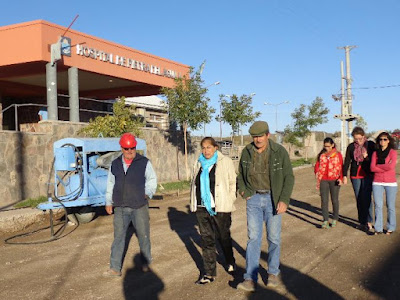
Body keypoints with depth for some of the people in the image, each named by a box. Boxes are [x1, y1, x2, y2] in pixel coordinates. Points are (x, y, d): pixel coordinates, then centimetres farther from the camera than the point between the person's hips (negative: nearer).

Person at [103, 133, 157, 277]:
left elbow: (152, 180, 6)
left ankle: (146, 263, 25)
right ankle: (115, 268, 10)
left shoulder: (144, 162, 0)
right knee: (118, 237, 4)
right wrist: (108, 202, 14)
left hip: (139, 207, -2)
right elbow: (110, 184, 17)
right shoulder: (115, 164, 11)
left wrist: (147, 193, -8)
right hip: (120, 208, 3)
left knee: (143, 235, 6)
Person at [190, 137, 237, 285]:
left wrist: (229, 202, -8)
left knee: (224, 237, 11)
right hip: (202, 208, 4)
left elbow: (232, 183, -1)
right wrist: (193, 203, 9)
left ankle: (230, 262, 37)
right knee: (206, 239, 7)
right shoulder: (199, 164, 11)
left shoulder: (226, 162, -3)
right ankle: (209, 273, 14)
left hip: (220, 207, -4)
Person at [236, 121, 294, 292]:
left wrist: (284, 200, -16)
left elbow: (288, 177, -8)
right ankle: (250, 279, -3)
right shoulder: (247, 152, 0)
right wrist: (243, 191, 2)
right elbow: (241, 174, 15)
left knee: (274, 237, 8)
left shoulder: (279, 152, -10)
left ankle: (273, 272, 26)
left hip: (273, 199, -2)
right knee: (253, 237, -2)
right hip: (254, 199, 2)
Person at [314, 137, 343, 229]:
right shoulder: (321, 154, 8)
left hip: (334, 180, -1)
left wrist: (341, 178, -12)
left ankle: (335, 219, 21)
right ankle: (325, 221, -4)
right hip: (323, 180, 1)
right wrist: (316, 172, -11)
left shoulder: (338, 154, 3)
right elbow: (317, 165, 10)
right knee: (324, 200, -5)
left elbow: (341, 167, 1)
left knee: (334, 200, 7)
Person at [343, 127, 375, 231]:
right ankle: (362, 221, 14)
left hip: (368, 175, -2)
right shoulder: (351, 147, 6)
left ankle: (369, 221, -7)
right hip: (355, 175, 3)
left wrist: (367, 157, -14)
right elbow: (347, 161, 6)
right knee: (359, 199, 6)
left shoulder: (371, 145, 1)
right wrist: (344, 175, 0)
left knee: (366, 198, -11)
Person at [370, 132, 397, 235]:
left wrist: (377, 166, -3)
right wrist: (385, 167, -10)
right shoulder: (375, 153, 10)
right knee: (378, 206, 0)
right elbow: (372, 168, -1)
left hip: (390, 183, -2)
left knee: (390, 206, 4)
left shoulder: (393, 152, 0)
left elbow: (391, 166, -14)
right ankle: (378, 228, 8)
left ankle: (391, 227, 17)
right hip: (377, 183, 2)